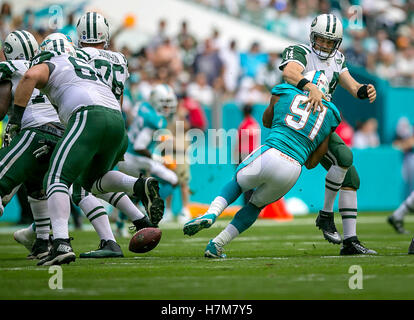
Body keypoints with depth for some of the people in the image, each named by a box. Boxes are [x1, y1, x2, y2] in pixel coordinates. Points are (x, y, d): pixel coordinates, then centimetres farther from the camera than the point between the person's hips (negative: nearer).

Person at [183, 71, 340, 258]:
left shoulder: (284, 95, 14)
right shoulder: (329, 116, 18)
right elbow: (312, 163, 18)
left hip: (269, 154, -2)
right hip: (292, 171, 2)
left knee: (238, 184, 28)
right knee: (256, 205, 27)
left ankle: (211, 214, -1)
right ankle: (216, 246, 18)